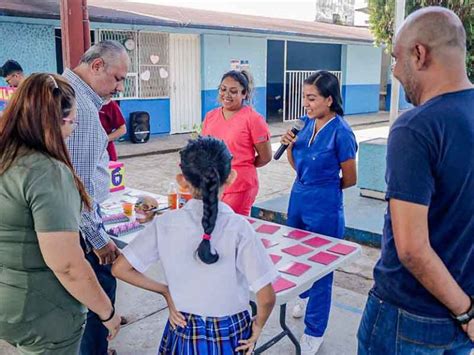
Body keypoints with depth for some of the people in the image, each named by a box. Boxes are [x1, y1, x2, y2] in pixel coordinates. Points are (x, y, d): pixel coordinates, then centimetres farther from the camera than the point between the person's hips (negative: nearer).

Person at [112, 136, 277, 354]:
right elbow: (267, 298, -20)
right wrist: (258, 326, -1)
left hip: (184, 332, 2)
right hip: (231, 335, -1)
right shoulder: (238, 228, -21)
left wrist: (165, 291, 2)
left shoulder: (165, 225, -14)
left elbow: (119, 269, -6)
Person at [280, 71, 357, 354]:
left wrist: (323, 190, 5)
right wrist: (290, 145, -8)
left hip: (324, 207, -7)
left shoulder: (340, 132, -19)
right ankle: (307, 297, 52)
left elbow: (350, 179, -10)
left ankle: (314, 331, 23)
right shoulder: (307, 123, 1)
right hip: (298, 199, 7)